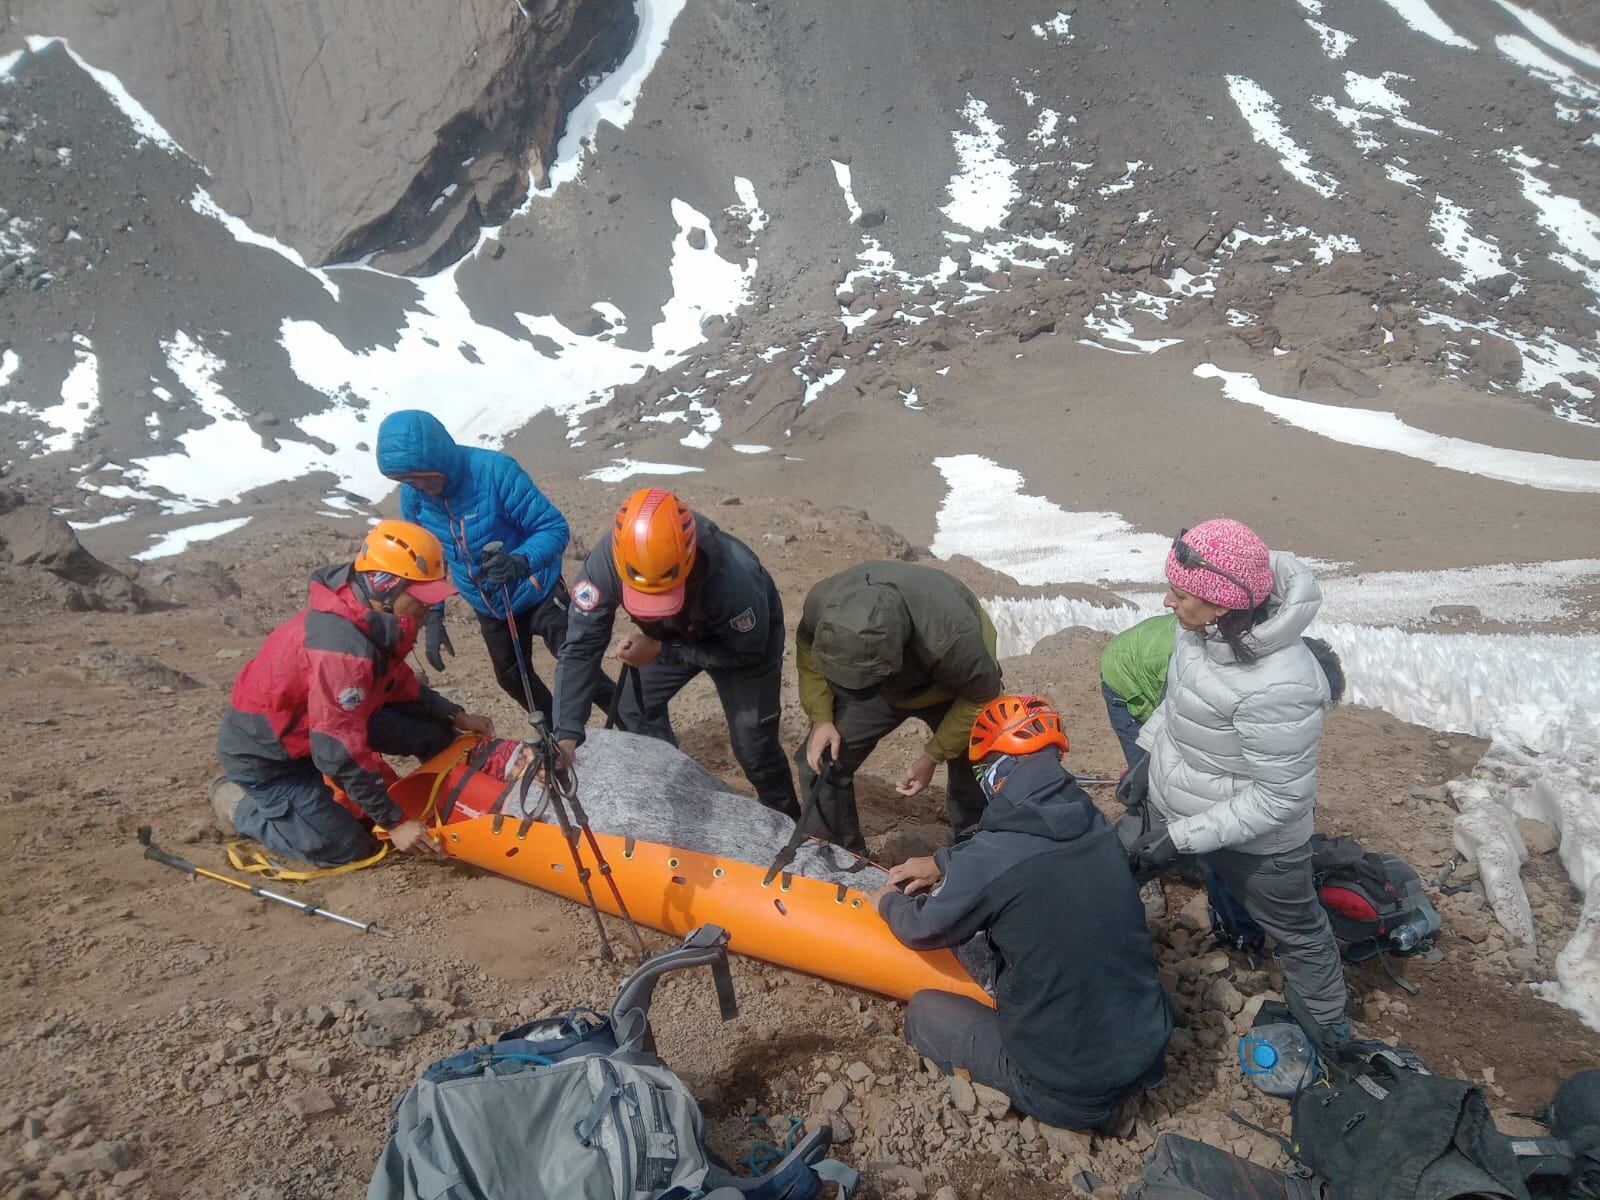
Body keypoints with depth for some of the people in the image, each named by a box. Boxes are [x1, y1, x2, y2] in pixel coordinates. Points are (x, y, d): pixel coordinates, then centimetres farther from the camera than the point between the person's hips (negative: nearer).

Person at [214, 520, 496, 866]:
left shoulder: (372, 621, -8)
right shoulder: (343, 648, -35)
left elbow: (399, 685, 9)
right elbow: (340, 752, -34)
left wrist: (455, 717, 3)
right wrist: (395, 823, -28)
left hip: (309, 724, 8)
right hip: (263, 755, -8)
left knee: (429, 731, -3)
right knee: (346, 848, -4)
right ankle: (240, 806, 11)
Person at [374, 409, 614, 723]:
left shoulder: (495, 470, -30)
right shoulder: (412, 494, -13)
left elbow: (554, 528, -28)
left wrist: (520, 562, -46)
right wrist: (433, 619, -5)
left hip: (537, 592, -6)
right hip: (488, 606, 6)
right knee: (512, 679, 19)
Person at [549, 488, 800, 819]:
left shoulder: (734, 577, -44)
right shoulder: (605, 561, -35)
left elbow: (747, 650, -26)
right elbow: (581, 647, -30)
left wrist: (662, 651, -30)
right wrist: (566, 737, -38)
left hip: (741, 638, -4)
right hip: (672, 636, 4)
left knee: (753, 745, -3)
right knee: (635, 708, 4)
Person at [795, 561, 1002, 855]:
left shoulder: (951, 635, -46)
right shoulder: (822, 602, -35)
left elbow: (981, 695, -24)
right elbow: (807, 647, -9)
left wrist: (933, 756, -19)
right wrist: (821, 717, -16)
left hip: (951, 689, -2)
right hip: (883, 686, 3)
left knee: (974, 782, -1)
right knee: (821, 762, -3)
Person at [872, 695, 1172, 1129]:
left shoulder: (991, 859, -21)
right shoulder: (1091, 823, -3)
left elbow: (924, 929, -1)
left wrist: (889, 902, 20)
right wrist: (943, 863, 28)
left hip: (1067, 1091, -6)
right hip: (1148, 1050, 6)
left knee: (923, 1011, 16)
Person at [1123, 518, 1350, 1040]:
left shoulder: (1278, 687, -39)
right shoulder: (1201, 629, -17)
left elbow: (1281, 796, -30)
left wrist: (1183, 837, -28)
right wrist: (1147, 750, 5)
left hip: (1253, 840, -6)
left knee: (1296, 931, 22)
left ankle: (1328, 1025, 48)